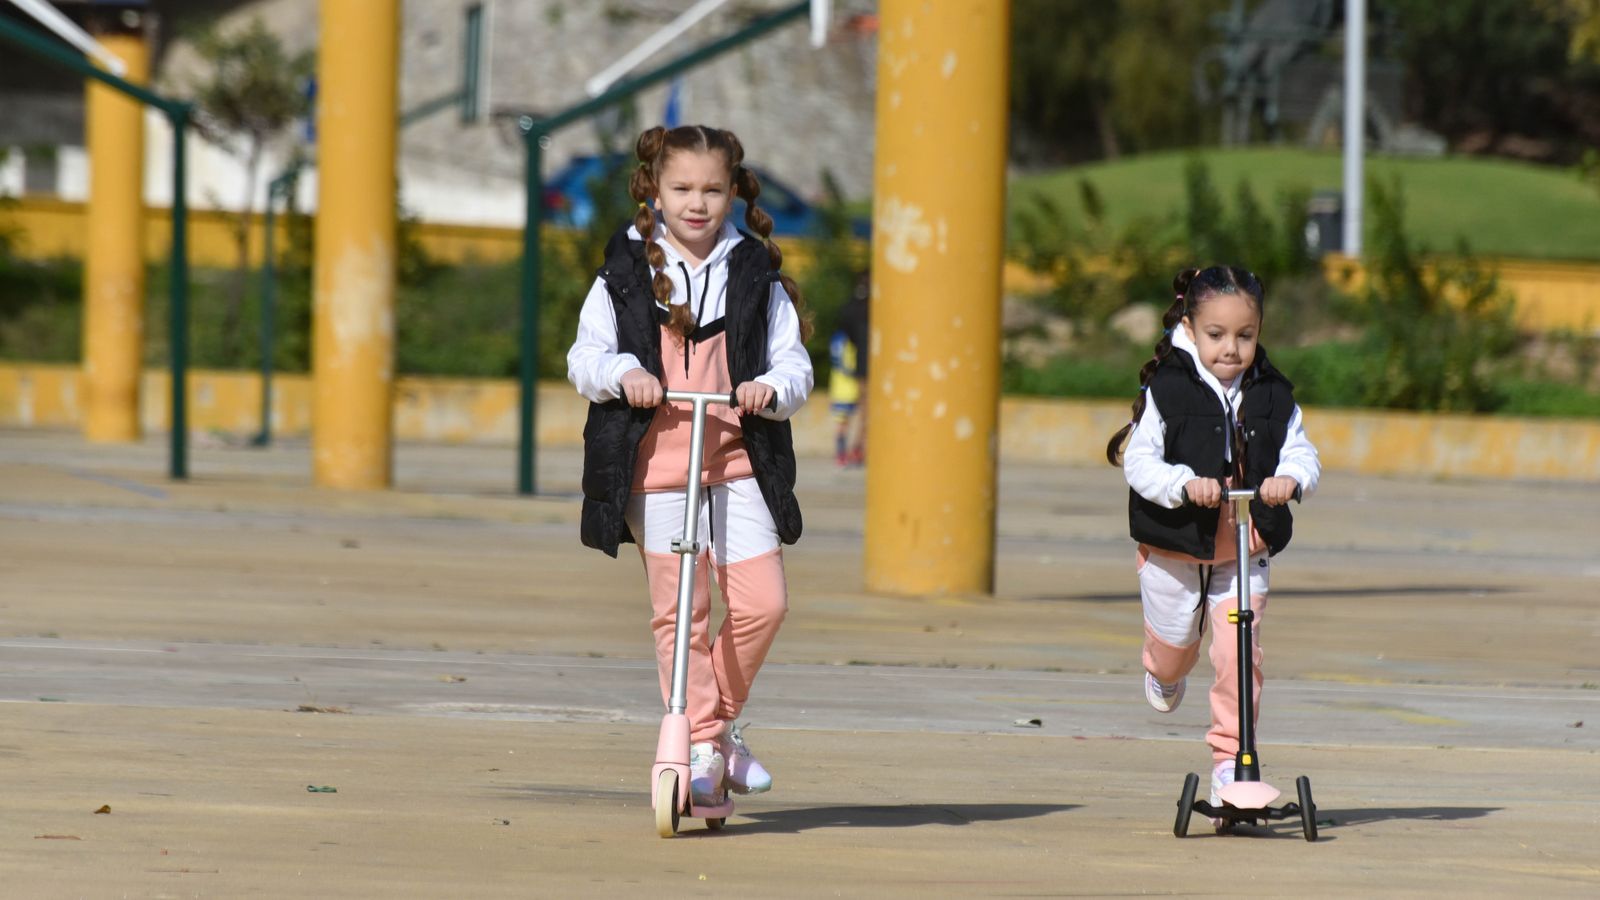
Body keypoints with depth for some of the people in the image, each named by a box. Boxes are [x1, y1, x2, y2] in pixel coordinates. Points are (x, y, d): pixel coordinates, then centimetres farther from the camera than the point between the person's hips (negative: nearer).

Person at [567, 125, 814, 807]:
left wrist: (772, 386, -14)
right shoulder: (624, 275, 6)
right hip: (652, 463, -1)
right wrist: (622, 373, -15)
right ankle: (699, 748, 6)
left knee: (761, 601, -8)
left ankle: (721, 717, 14)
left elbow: (794, 365, 8)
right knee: (678, 610, -3)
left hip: (737, 461, 1)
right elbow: (585, 356, 6)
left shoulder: (756, 277, 8)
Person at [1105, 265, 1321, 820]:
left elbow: (1301, 454, -2)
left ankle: (1229, 756, 1)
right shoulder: (1166, 390, -9)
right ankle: (1165, 672, 53)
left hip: (1247, 549, 1)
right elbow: (1139, 462, -14)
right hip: (1176, 545, -1)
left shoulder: (1273, 396, 0)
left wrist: (1291, 478, -26)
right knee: (1175, 641, 14)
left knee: (1239, 653, -10)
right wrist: (1183, 483, -32)